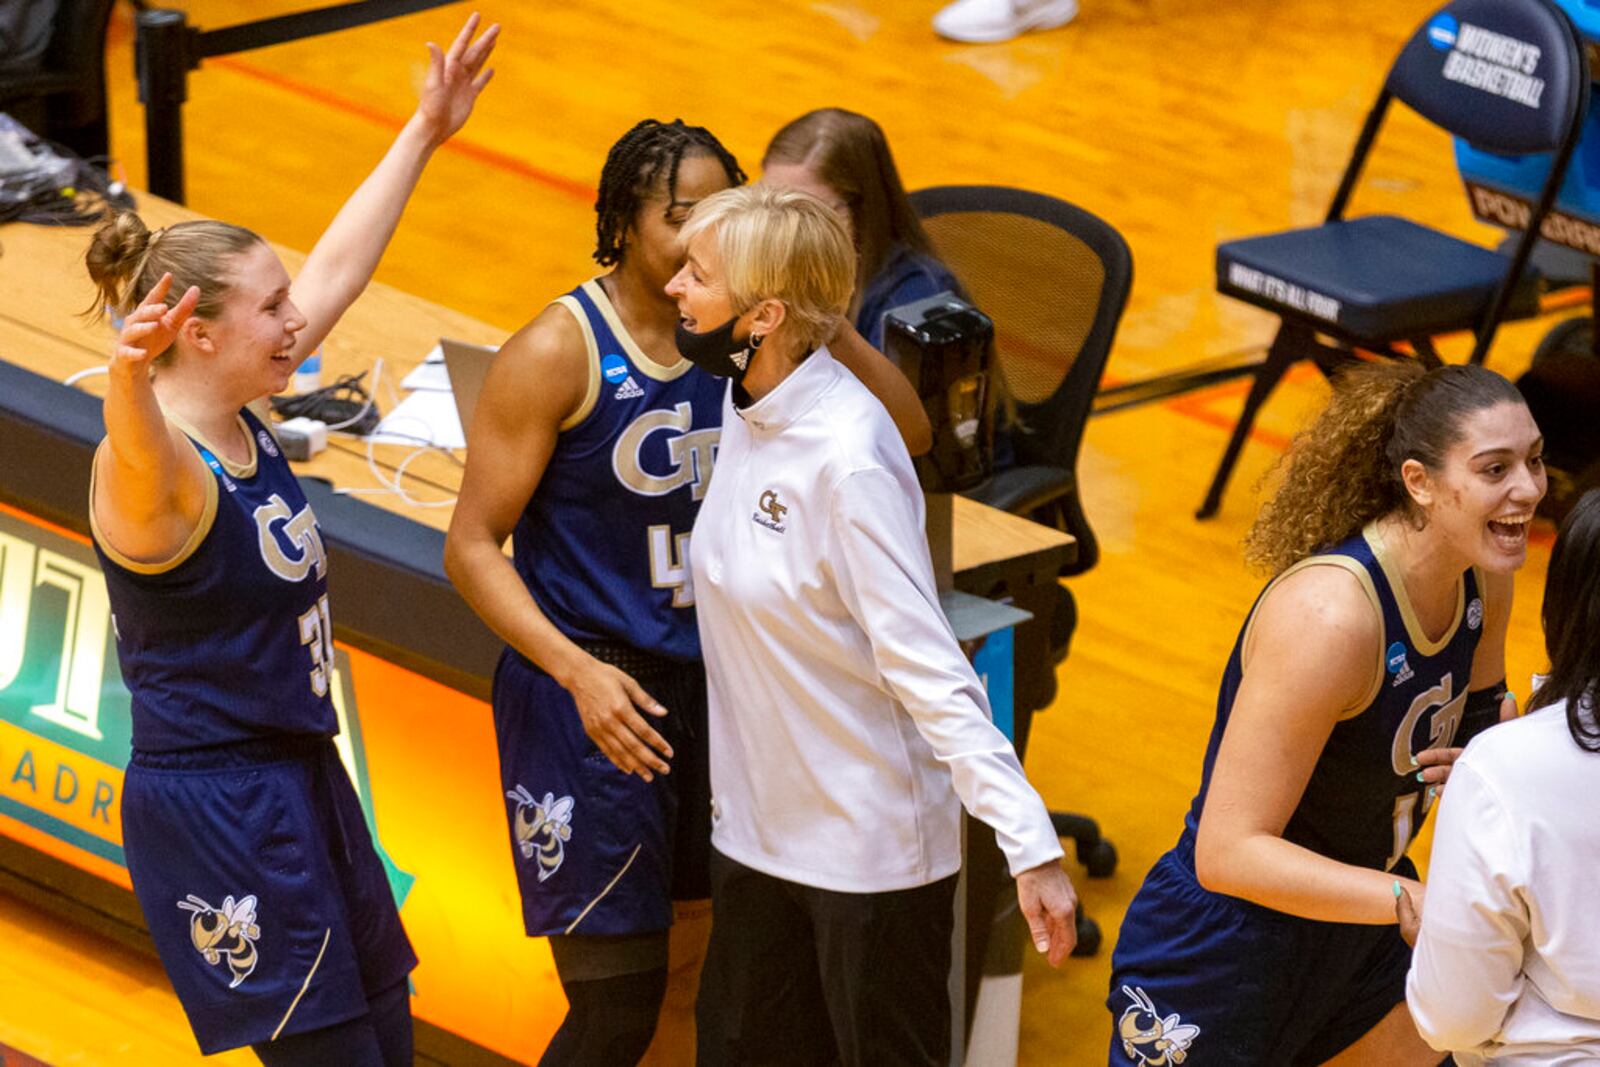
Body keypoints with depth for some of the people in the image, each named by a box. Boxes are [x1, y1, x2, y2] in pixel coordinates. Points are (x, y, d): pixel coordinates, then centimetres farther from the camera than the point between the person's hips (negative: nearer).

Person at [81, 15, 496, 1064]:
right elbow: (138, 449, -49)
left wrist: (426, 131, 20)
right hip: (214, 806, -10)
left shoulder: (245, 424, 4)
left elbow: (340, 267, 14)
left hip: (301, 779, 10)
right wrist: (130, 378, -71)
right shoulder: (155, 467, -22)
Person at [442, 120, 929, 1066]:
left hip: (711, 685, 5)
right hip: (588, 698, -5)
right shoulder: (559, 352, -10)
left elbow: (905, 430, -1)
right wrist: (580, 671, -24)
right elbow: (473, 546, -11)